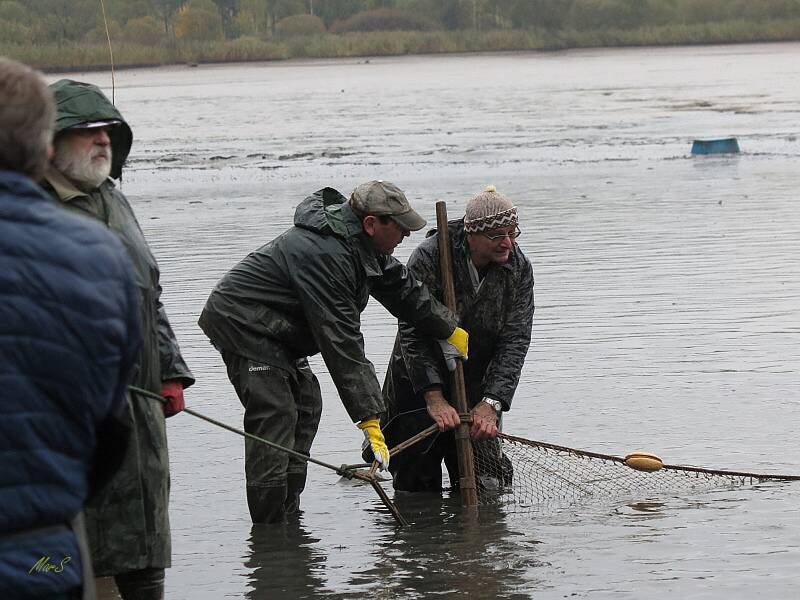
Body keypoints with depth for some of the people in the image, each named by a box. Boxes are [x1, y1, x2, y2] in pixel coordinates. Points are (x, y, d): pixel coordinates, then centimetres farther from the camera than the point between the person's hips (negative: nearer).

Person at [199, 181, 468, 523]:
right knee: (274, 415, -18)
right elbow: (342, 344, -33)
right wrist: (368, 416, -32)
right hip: (239, 320, -11)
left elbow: (403, 289, 17)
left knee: (306, 406, 15)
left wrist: (450, 330, 24)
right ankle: (269, 530, -18)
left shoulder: (362, 243, 0)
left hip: (275, 330, 11)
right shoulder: (323, 254, -32)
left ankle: (288, 518, 22)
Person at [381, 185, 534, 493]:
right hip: (420, 385, -3)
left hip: (476, 388, 3)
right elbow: (412, 332, -21)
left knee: (486, 485, 0)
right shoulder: (429, 256, -21)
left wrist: (491, 403, -23)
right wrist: (434, 398, -26)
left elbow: (515, 340, -12)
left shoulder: (518, 268, -10)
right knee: (418, 485, 1)